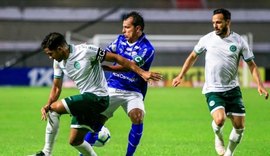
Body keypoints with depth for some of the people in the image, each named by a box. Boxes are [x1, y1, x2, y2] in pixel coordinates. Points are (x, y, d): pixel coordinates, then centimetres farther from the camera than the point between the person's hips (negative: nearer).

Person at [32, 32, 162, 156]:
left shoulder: (85, 51, -18)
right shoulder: (58, 62, 4)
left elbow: (116, 58, -14)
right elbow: (56, 87, 10)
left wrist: (141, 72, -16)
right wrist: (47, 105, -10)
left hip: (98, 97, -9)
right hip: (86, 100, 9)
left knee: (55, 108, -19)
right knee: (74, 141, 9)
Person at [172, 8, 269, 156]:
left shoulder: (239, 41, -2)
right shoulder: (207, 39, -3)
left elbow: (251, 64, 4)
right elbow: (193, 56, 14)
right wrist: (181, 76, 10)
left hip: (232, 89, 2)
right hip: (213, 90, -2)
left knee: (239, 126, -1)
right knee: (219, 119, -25)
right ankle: (218, 137, 10)